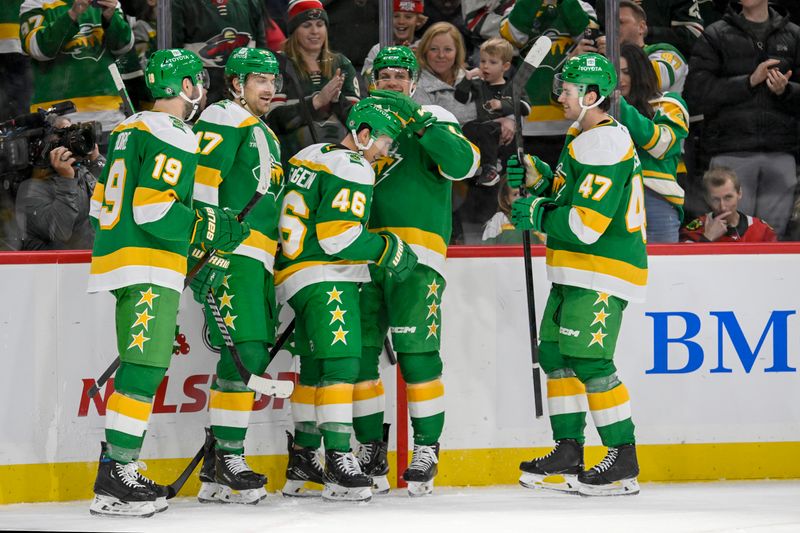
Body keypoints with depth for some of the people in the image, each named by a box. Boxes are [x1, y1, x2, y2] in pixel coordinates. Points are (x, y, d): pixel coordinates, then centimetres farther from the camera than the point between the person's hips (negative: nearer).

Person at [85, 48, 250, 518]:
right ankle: (114, 481, -16)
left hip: (116, 258, 10)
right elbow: (154, 210, -21)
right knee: (144, 369, -11)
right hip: (150, 273, -10)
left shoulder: (129, 131, 18)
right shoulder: (173, 137, -12)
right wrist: (212, 228, -12)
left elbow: (102, 202, 22)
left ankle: (118, 469, 15)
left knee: (141, 369, 14)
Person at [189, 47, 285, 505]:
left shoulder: (267, 136, 26)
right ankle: (228, 459, -12)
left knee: (252, 360, 7)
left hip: (258, 261, 10)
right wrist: (202, 252, -22)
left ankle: (216, 472, 11)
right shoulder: (223, 123, -5)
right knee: (244, 355, -15)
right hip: (230, 255, -10)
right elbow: (200, 186, -15)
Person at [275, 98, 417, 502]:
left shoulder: (309, 157, 17)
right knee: (339, 362, -17)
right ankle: (338, 461, -27)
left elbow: (299, 218, 23)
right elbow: (338, 235, -21)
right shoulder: (353, 169, -12)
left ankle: (302, 462, 24)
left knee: (315, 367, 17)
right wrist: (389, 249, -10)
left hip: (293, 276, 10)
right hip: (327, 280, -10)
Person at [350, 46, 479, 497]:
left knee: (417, 352, -10)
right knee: (358, 351, 2)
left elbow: (463, 163, -17)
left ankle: (427, 449, -2)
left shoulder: (434, 120, 4)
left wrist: (416, 120, -22)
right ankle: (371, 451, 11)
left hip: (415, 253, -5)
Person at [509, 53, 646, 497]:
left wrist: (536, 215, -11)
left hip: (601, 275, -11)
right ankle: (568, 455, 19)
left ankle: (624, 463, -8)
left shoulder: (604, 145, -20)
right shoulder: (587, 139, 15)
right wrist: (537, 179, 10)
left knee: (588, 360, -13)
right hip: (576, 274, 11)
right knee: (555, 353, 12)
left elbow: (586, 223, -24)